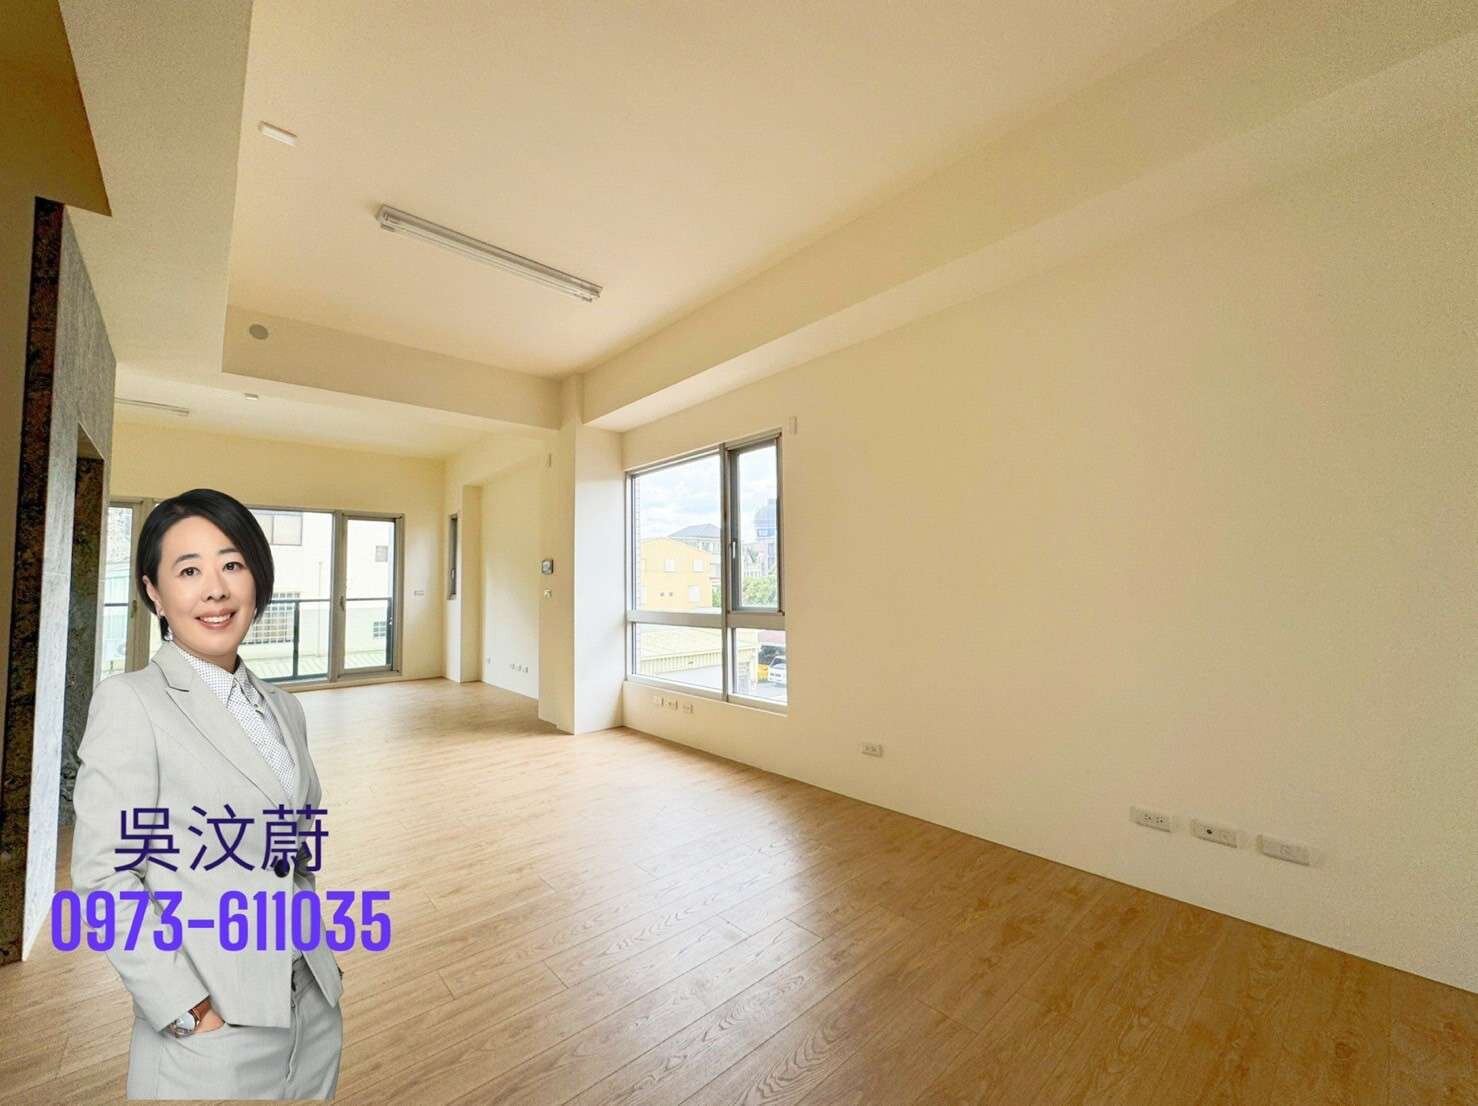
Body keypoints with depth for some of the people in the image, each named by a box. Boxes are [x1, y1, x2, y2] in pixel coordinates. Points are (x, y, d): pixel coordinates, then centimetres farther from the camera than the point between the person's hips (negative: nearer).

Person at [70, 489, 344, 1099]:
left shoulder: (283, 707, 5)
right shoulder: (129, 700, -11)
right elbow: (103, 877, -14)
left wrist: (326, 951, 7)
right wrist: (191, 1014, -15)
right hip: (209, 1034, -5)